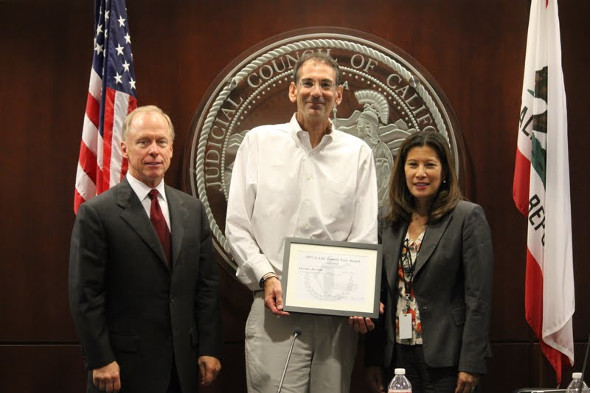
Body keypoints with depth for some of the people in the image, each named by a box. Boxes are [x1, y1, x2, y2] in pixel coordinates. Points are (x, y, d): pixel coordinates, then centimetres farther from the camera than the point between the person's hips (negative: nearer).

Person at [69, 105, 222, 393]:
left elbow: (207, 284, 7)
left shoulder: (192, 209, 8)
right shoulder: (96, 213, -7)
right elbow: (85, 295, -9)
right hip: (126, 366, -4)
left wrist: (209, 349, 3)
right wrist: (101, 361, -12)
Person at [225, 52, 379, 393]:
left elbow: (366, 234, 4)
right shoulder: (260, 141, 6)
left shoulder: (358, 153, 8)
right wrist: (266, 277, -9)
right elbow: (237, 225, 4)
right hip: (275, 305, -2)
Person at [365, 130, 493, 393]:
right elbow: (379, 291, 9)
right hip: (399, 354, 4)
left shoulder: (468, 217, -6)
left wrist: (471, 364, -14)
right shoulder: (387, 218, 8)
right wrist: (373, 358, 6)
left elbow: (479, 297, -10)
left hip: (446, 358, -4)